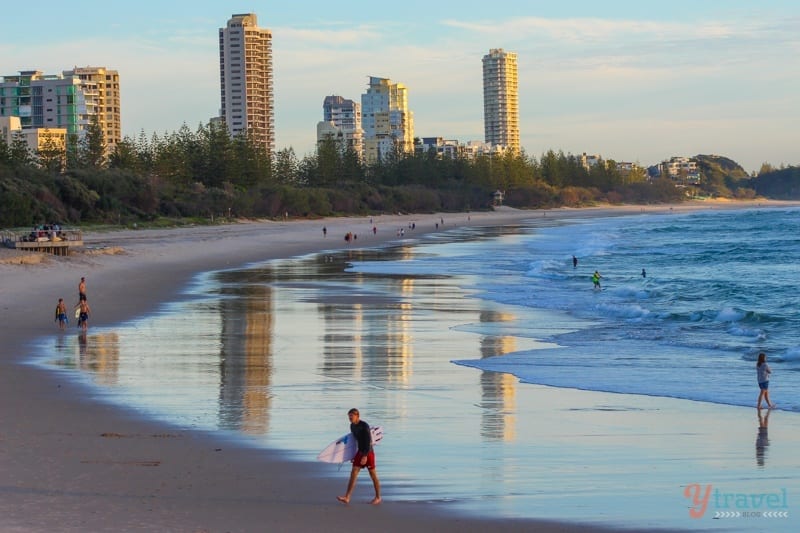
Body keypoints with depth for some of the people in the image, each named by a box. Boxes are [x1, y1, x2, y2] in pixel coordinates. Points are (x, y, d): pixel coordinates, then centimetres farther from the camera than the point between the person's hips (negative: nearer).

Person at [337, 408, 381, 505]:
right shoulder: (352, 426, 7)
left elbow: (368, 441, -21)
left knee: (373, 475, 4)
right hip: (360, 452, 7)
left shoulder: (364, 426, -18)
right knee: (353, 473, -3)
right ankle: (347, 497, -8)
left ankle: (378, 497, 18)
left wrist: (365, 456, -26)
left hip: (368, 453, -7)